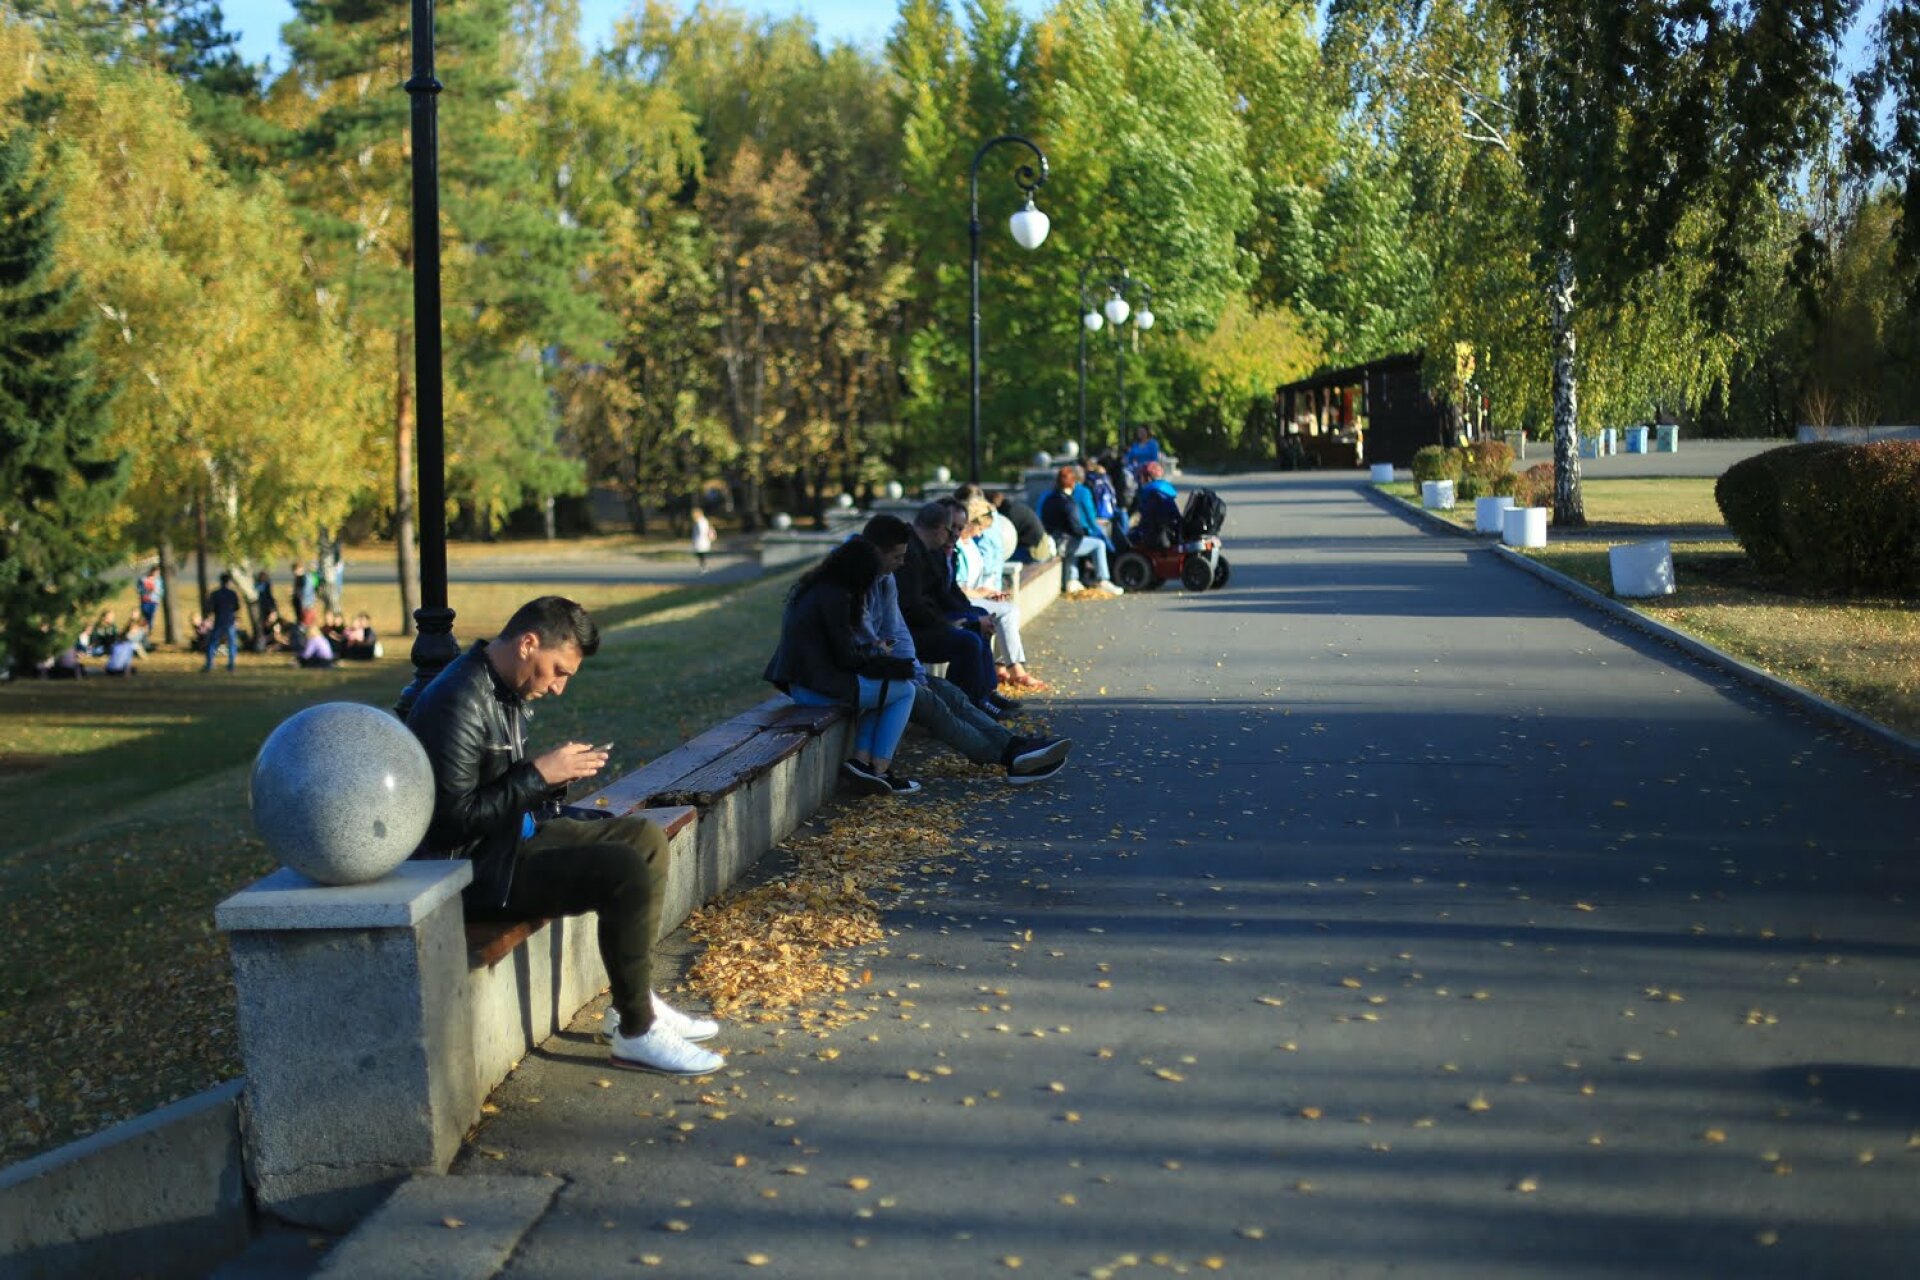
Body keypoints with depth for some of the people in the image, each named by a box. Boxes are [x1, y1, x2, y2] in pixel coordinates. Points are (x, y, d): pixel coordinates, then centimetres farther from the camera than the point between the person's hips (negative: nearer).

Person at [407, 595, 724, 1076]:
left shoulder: (505, 692, 9)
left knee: (646, 838, 12)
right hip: (474, 866, -11)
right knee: (628, 873, -22)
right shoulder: (459, 702, -22)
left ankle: (636, 1002, 15)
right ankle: (636, 1034, -10)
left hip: (513, 837, 11)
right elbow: (454, 819, -25)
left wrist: (560, 771, -1)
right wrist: (539, 773, -21)